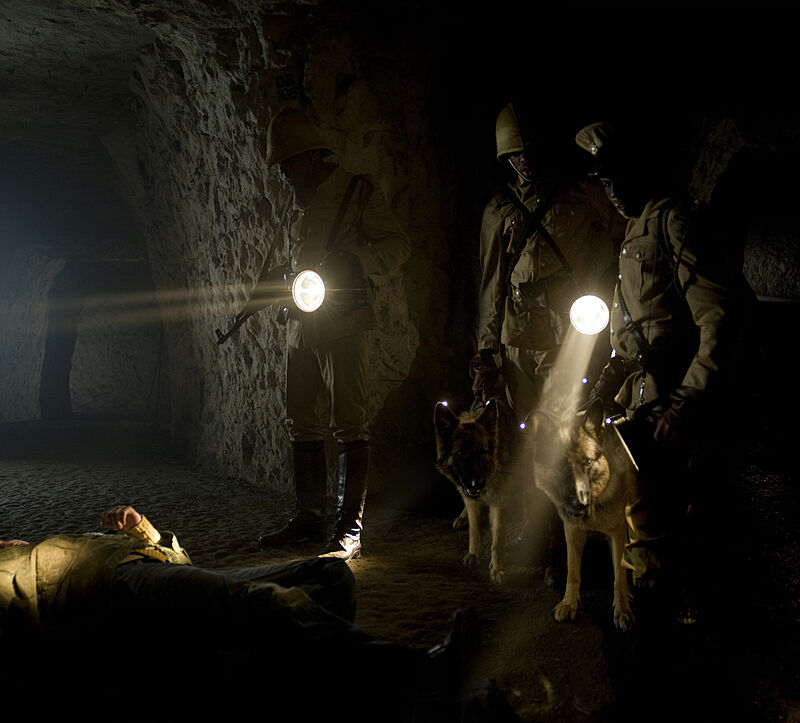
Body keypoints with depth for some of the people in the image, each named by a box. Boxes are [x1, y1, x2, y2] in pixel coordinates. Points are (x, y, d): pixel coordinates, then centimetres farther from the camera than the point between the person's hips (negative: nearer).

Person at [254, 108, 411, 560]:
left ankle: (351, 530, -5)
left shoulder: (359, 193, -1)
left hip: (343, 324, -8)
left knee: (350, 425, -8)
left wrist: (354, 262, -24)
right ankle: (310, 518, 19)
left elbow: (397, 245, -10)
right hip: (303, 327, 8)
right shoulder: (302, 206, 22)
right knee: (304, 425, 10)